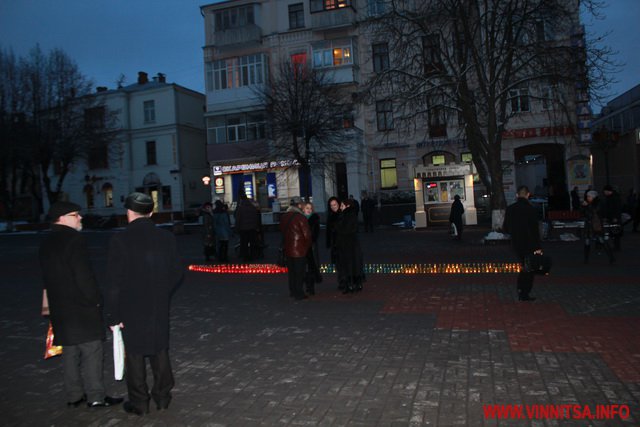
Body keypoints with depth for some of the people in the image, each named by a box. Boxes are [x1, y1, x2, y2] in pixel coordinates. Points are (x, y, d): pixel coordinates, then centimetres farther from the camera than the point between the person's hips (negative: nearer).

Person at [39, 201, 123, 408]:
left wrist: (55, 302, 21)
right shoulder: (75, 240, -16)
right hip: (82, 307, -9)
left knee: (70, 352, 15)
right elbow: (84, 276, -20)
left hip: (60, 309, 9)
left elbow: (48, 277, 18)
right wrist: (95, 300, -10)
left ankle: (74, 396, 23)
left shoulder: (46, 244, 13)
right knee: (91, 351, -1)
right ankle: (96, 396, 5)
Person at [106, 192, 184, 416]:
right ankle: (162, 397, 28)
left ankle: (139, 402, 23)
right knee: (160, 351, 16)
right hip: (159, 308, 3)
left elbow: (115, 283, -14)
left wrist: (114, 315, -6)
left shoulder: (120, 241, -16)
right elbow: (176, 273, 1)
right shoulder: (166, 238, -5)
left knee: (135, 355, 11)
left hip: (131, 309, -3)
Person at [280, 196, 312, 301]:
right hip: (299, 249, -7)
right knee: (299, 272, 2)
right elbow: (307, 234, -15)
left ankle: (292, 291, 28)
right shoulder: (300, 217, -16)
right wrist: (307, 245, 1)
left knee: (291, 271, 18)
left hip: (287, 249, 7)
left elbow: (282, 232, 11)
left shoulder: (284, 217, 6)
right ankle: (298, 294, 7)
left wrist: (284, 245, 15)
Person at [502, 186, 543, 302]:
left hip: (516, 243, 5)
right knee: (529, 268, 6)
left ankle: (520, 289, 17)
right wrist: (538, 247, -14)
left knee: (524, 266, 21)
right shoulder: (531, 209, -15)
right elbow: (535, 230, -17)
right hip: (529, 244, -5)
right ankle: (525, 294, 9)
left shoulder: (510, 209, 0)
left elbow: (505, 228, 6)